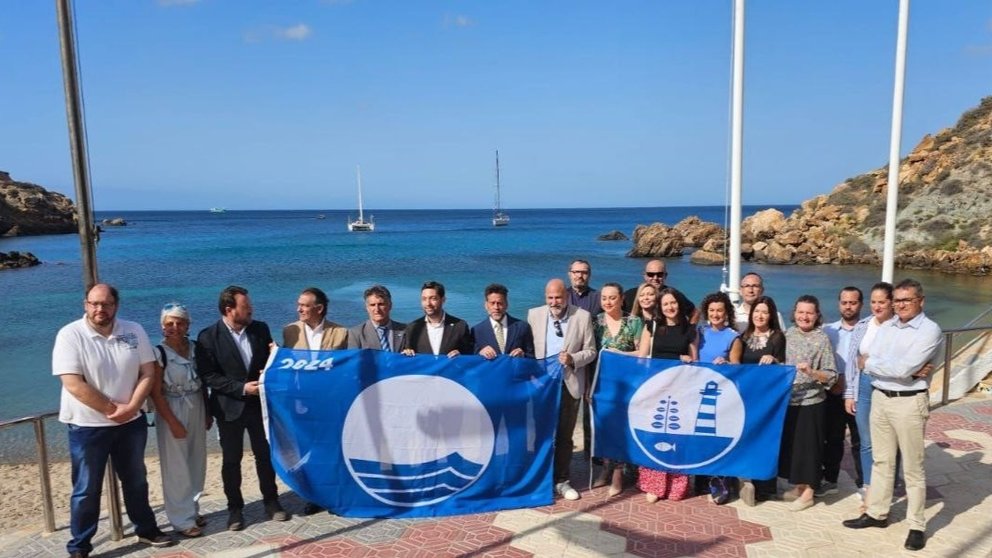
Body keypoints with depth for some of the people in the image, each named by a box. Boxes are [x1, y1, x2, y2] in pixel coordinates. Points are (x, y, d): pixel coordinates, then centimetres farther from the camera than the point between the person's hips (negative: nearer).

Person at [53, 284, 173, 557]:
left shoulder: (134, 331, -2)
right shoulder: (70, 335, -14)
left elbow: (148, 373, -2)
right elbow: (73, 384, -20)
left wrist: (131, 407, -15)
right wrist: (112, 409, -17)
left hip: (131, 422, 4)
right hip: (87, 426, -4)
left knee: (136, 480, 18)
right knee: (86, 489, 7)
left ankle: (146, 529, 35)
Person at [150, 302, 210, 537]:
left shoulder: (195, 348, 2)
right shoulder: (159, 353, -13)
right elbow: (156, 393, -13)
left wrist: (208, 412, 10)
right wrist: (172, 422, -14)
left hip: (196, 410, 5)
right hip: (172, 412, -5)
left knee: (196, 463, 13)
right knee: (176, 467, 4)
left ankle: (192, 510, 29)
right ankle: (182, 519, 14)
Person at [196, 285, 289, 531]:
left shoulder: (260, 329, 1)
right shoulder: (208, 337, -10)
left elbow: (271, 361, 10)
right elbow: (208, 376, -13)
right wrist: (241, 388, -20)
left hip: (259, 404, 3)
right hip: (230, 408, -3)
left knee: (265, 455, 12)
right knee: (231, 460, 10)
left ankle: (271, 501, 27)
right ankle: (235, 508, 24)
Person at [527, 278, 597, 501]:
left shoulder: (583, 316, -3)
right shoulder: (534, 315, 1)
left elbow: (590, 351, -1)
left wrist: (573, 359, -18)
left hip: (569, 384, 0)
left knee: (564, 436, 10)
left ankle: (562, 481, 24)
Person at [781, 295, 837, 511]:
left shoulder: (822, 339, -10)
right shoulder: (789, 334, 5)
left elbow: (831, 376, -11)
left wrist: (810, 372, -26)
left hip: (811, 401, -5)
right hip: (788, 399, 5)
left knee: (808, 444, 3)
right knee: (790, 443, 13)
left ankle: (808, 492, 15)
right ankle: (798, 485, 28)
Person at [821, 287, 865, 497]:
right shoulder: (828, 330, 5)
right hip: (833, 394, 3)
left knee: (860, 441, 5)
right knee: (832, 439, 13)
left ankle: (863, 483, 20)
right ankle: (830, 480, 26)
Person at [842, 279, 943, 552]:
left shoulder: (930, 330, -11)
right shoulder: (886, 327, 8)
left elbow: (903, 369, -21)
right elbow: (869, 362, -2)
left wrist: (872, 363, -6)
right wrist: (908, 371, -13)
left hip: (909, 402, -6)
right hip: (880, 398, 6)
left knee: (912, 468, 5)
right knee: (881, 461, 16)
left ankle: (917, 526, 17)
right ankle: (877, 513, 28)